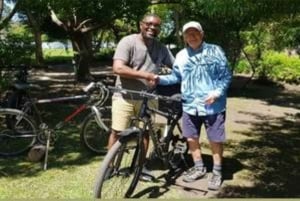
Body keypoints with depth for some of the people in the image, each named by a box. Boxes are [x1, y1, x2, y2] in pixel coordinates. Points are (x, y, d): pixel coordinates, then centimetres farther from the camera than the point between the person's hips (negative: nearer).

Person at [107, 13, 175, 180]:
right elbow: (118, 68, -23)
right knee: (117, 132, -1)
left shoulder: (161, 48, 3)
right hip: (125, 96, -4)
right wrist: (146, 75, -27)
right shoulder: (128, 42, -12)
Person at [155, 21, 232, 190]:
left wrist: (217, 92, -18)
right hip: (190, 105, 4)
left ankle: (217, 172, 22)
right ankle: (199, 168, 32)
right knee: (192, 138, 12)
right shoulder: (181, 55, 6)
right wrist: (160, 79, -7)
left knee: (215, 140, 4)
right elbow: (176, 77, 11)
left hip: (213, 105, -4)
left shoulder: (214, 51, -4)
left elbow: (226, 75, -4)